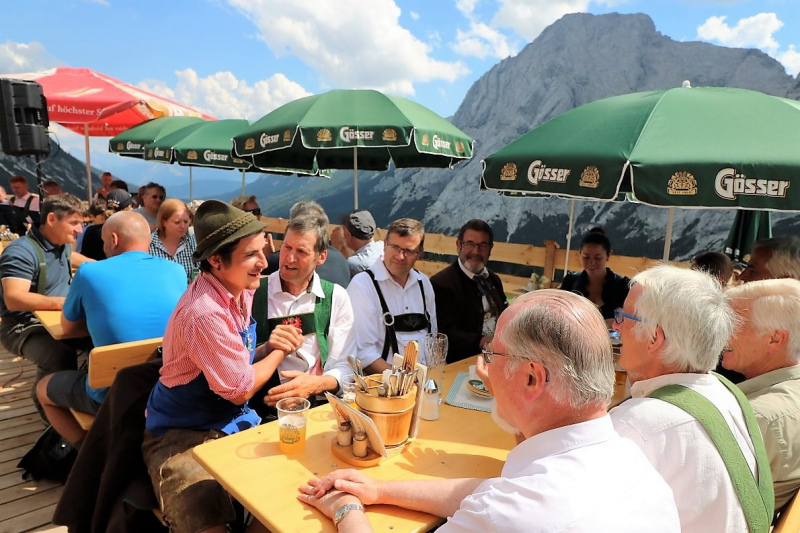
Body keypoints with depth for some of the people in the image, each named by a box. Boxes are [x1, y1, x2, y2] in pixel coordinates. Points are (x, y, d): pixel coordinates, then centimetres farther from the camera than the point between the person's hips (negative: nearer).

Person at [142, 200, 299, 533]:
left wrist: (268, 346, -9)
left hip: (234, 424, 8)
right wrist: (280, 350, -6)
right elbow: (239, 389, -19)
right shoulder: (205, 313, -28)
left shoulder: (238, 289, 0)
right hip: (185, 437, -8)